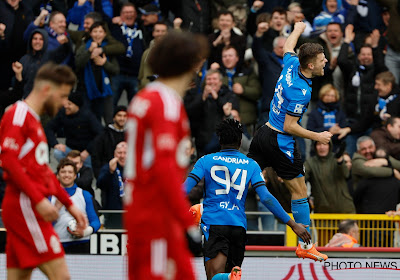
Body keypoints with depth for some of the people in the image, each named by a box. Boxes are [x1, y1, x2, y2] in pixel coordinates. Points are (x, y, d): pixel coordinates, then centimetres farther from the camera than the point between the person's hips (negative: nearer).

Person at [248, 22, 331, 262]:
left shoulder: (291, 64, -2)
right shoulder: (301, 91, -25)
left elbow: (288, 47, 24)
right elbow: (289, 126, -23)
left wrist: (298, 29, 43)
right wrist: (317, 137, -15)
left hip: (264, 134, 8)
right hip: (281, 142, -8)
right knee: (300, 191, 4)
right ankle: (305, 246, 10)